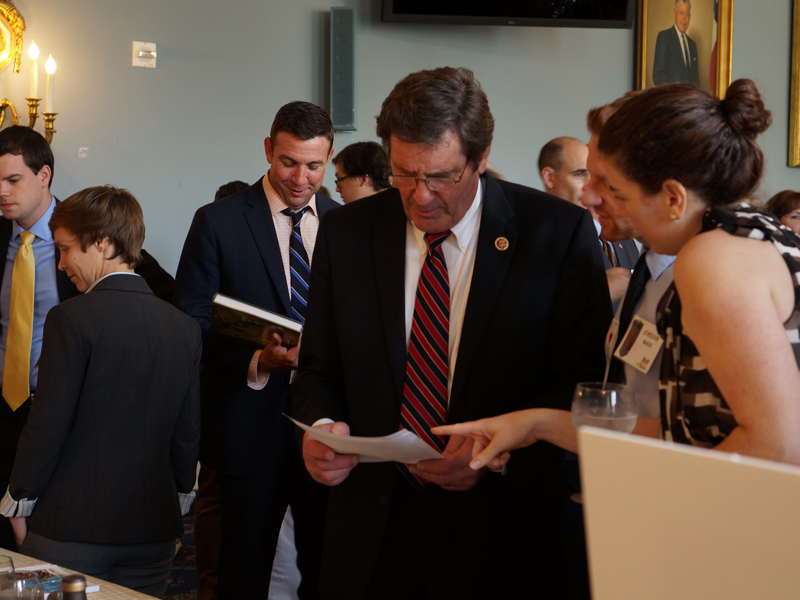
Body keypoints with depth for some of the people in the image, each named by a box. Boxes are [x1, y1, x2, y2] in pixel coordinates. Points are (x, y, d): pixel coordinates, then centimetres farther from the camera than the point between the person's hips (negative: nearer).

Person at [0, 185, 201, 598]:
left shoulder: (72, 319, -12)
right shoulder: (185, 328, 4)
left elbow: (47, 424, -12)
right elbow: (188, 434, 8)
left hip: (70, 525, -5)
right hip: (154, 528, 5)